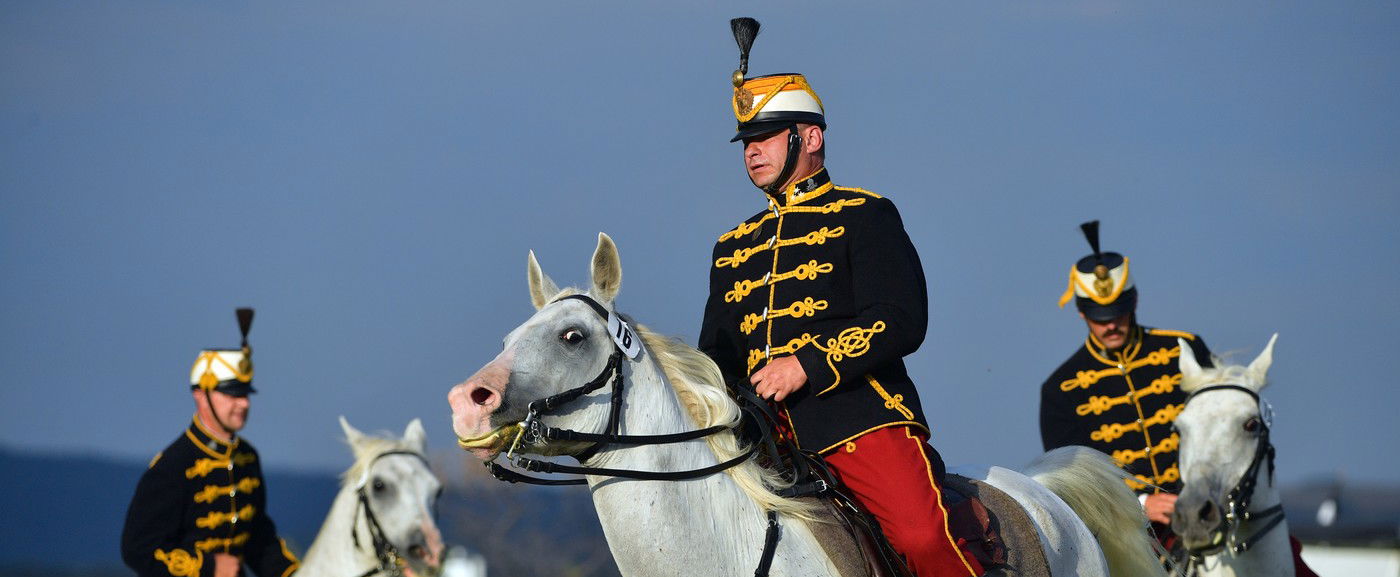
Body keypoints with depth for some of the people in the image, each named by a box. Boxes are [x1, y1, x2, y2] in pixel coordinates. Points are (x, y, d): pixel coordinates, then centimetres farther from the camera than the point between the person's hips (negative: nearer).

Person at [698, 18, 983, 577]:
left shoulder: (864, 216, 6)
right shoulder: (734, 247, 24)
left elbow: (902, 321, -7)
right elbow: (718, 355, 26)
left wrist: (806, 365, -16)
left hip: (859, 411, -6)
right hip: (766, 433, 6)